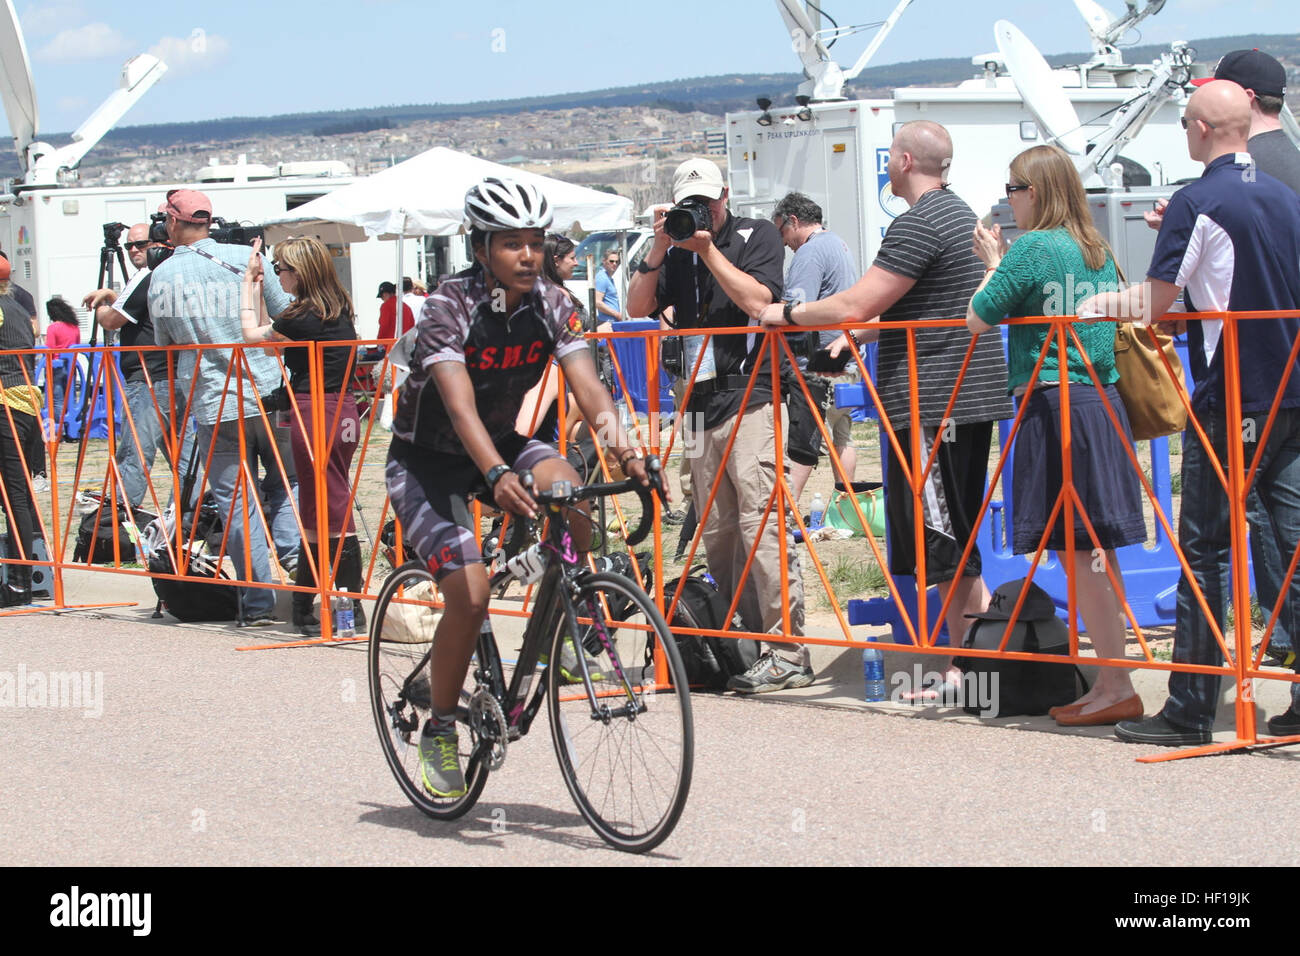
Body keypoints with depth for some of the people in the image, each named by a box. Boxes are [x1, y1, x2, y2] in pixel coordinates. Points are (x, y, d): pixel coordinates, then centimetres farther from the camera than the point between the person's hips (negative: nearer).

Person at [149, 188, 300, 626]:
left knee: (236, 504, 5)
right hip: (267, 394, 0)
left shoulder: (161, 278, 1)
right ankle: (290, 549, -6)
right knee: (286, 481, 19)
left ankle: (258, 602, 4)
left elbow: (164, 344, 12)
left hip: (212, 405, 0)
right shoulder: (243, 258, -2)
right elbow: (287, 316, 4)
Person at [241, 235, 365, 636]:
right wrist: (257, 285, 20)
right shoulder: (338, 310, 10)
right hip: (343, 412, 9)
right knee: (317, 511, 14)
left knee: (331, 513, -7)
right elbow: (272, 337, 20)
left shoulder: (303, 318, -16)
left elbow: (252, 333, 2)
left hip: (315, 414, -9)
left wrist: (249, 281, 10)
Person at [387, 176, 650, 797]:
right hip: (425, 462, -5)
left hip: (499, 443, 5)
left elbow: (587, 386, -20)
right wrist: (498, 476, -55)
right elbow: (460, 408, -38)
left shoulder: (552, 305, -11)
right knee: (470, 593, -20)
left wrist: (624, 448, -39)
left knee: (565, 488, -27)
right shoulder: (450, 307, -26)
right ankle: (438, 731, 0)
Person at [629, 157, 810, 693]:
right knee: (716, 532, 5)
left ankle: (788, 654, -16)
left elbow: (757, 301, -12)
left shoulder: (756, 236, 3)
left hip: (749, 398, -6)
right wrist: (660, 248, -3)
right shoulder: (677, 253, 17)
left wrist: (708, 250, -12)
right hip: (699, 405, 6)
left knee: (760, 523, -14)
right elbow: (639, 306, 7)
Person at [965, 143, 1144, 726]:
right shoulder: (1098, 252, 14)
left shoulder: (1032, 248, -10)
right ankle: (1112, 683, 14)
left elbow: (977, 321, -9)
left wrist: (993, 265, 6)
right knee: (1095, 551, 11)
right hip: (1103, 402, 8)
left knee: (1074, 551, -6)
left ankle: (1116, 689, -8)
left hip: (1054, 406, -8)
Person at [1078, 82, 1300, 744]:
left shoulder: (1196, 203, -9)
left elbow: (1154, 305, -10)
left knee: (1206, 553, -2)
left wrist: (1100, 304, 9)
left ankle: (1190, 710, 0)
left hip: (1229, 403, -6)